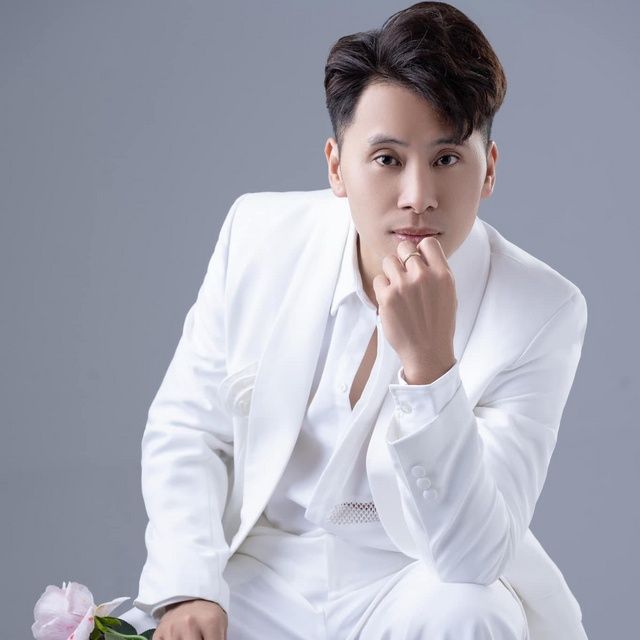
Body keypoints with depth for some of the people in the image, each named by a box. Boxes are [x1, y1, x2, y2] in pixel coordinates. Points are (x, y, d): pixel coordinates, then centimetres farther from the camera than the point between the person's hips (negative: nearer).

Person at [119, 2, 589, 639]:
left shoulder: (542, 311, -16)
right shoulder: (258, 232, -5)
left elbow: (471, 554, -22)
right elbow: (186, 428, 3)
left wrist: (428, 360, -34)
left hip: (414, 588, -1)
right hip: (260, 582, 2)